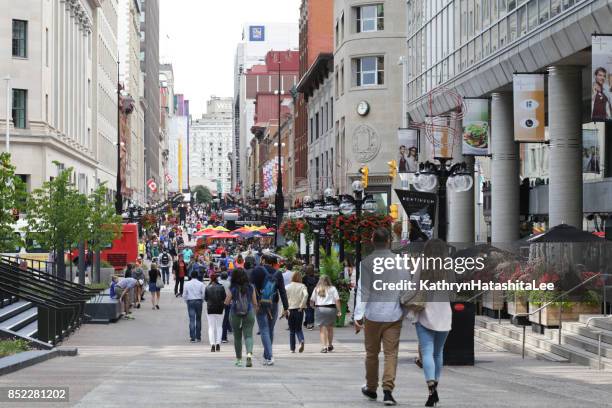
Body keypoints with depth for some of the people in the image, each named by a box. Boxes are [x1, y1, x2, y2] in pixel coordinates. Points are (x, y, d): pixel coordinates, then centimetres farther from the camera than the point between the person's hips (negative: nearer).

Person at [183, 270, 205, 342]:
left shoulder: (187, 284, 0)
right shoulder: (201, 284, -2)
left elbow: (184, 295, 1)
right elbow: (203, 294, -5)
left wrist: (187, 302, 15)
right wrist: (202, 301, 11)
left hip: (190, 302, 0)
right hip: (199, 301, 0)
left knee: (192, 319, -3)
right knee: (198, 319, 11)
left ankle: (192, 337, -10)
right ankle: (198, 337, 14)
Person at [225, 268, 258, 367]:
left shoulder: (232, 288, -8)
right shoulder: (250, 287, -2)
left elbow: (226, 302, -4)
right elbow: (255, 303, 3)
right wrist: (254, 312, 18)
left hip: (235, 314, -1)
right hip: (249, 314, 1)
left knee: (237, 337, 11)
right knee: (248, 335, 0)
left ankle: (239, 360, 17)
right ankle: (249, 353, -26)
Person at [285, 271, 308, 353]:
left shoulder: (287, 287, 2)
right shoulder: (302, 286, -1)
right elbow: (306, 295, -18)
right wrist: (302, 305, -13)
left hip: (290, 310, 0)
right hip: (299, 310, 0)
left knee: (291, 330, 11)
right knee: (298, 328, 11)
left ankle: (292, 348, 11)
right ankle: (301, 341, -18)